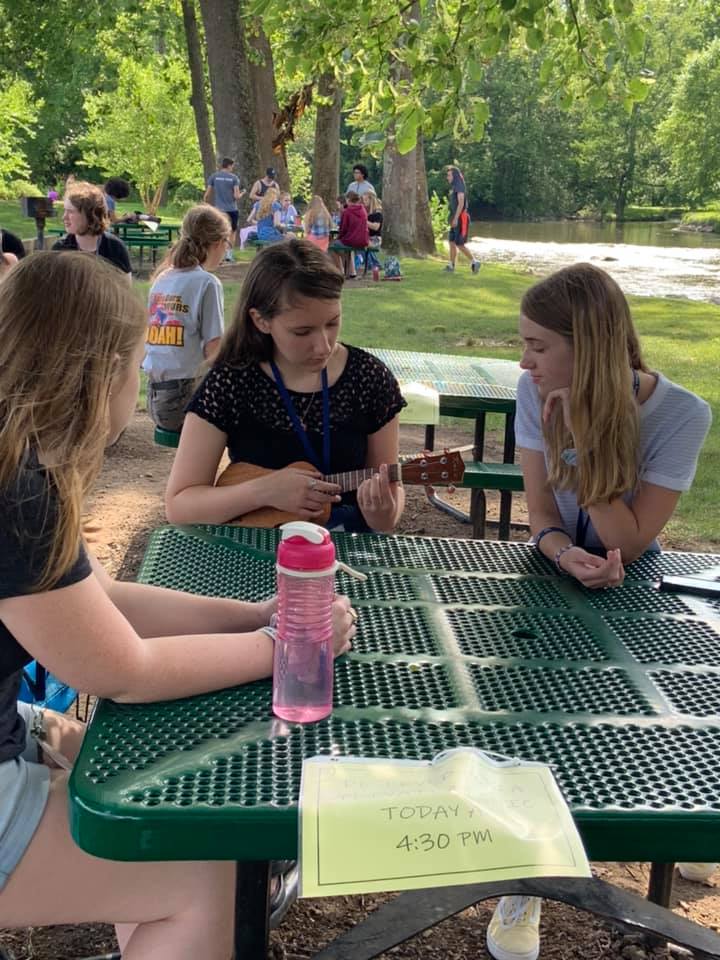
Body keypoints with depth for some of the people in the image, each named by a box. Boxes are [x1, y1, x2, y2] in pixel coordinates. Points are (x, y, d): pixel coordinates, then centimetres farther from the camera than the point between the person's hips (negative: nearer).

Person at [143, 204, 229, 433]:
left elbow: (147, 337, 15)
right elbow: (213, 350, -13)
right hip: (183, 398, -8)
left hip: (155, 397, 8)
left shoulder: (162, 279, 11)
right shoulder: (207, 283, -10)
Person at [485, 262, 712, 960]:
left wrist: (588, 439, -31)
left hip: (625, 588, -2)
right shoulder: (537, 396, -12)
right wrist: (567, 554, -32)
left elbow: (627, 544, -23)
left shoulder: (680, 416, -21)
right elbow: (541, 512, -10)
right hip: (556, 575, 2)